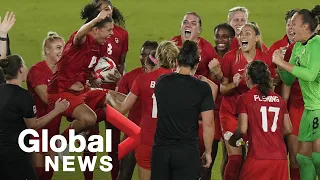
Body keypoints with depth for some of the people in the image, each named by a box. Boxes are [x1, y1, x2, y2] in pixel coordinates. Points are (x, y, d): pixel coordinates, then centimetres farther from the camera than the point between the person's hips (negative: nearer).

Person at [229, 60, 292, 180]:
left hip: (258, 156, -4)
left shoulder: (244, 98, -1)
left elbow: (242, 129, -5)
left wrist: (232, 140, 14)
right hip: (280, 157, 4)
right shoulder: (279, 99, 12)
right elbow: (288, 129, 14)